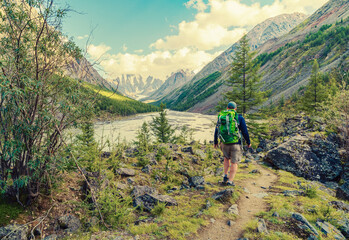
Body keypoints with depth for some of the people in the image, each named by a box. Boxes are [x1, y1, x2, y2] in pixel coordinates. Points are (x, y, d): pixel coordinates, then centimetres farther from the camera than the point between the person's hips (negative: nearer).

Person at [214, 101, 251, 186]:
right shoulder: (239, 118, -5)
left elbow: (217, 130, 7)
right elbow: (245, 132, -4)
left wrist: (215, 142, 19)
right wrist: (248, 142, 10)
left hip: (224, 143, 3)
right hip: (236, 144, -3)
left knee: (226, 158, 28)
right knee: (234, 163, 9)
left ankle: (225, 176, 19)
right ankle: (230, 181, 5)